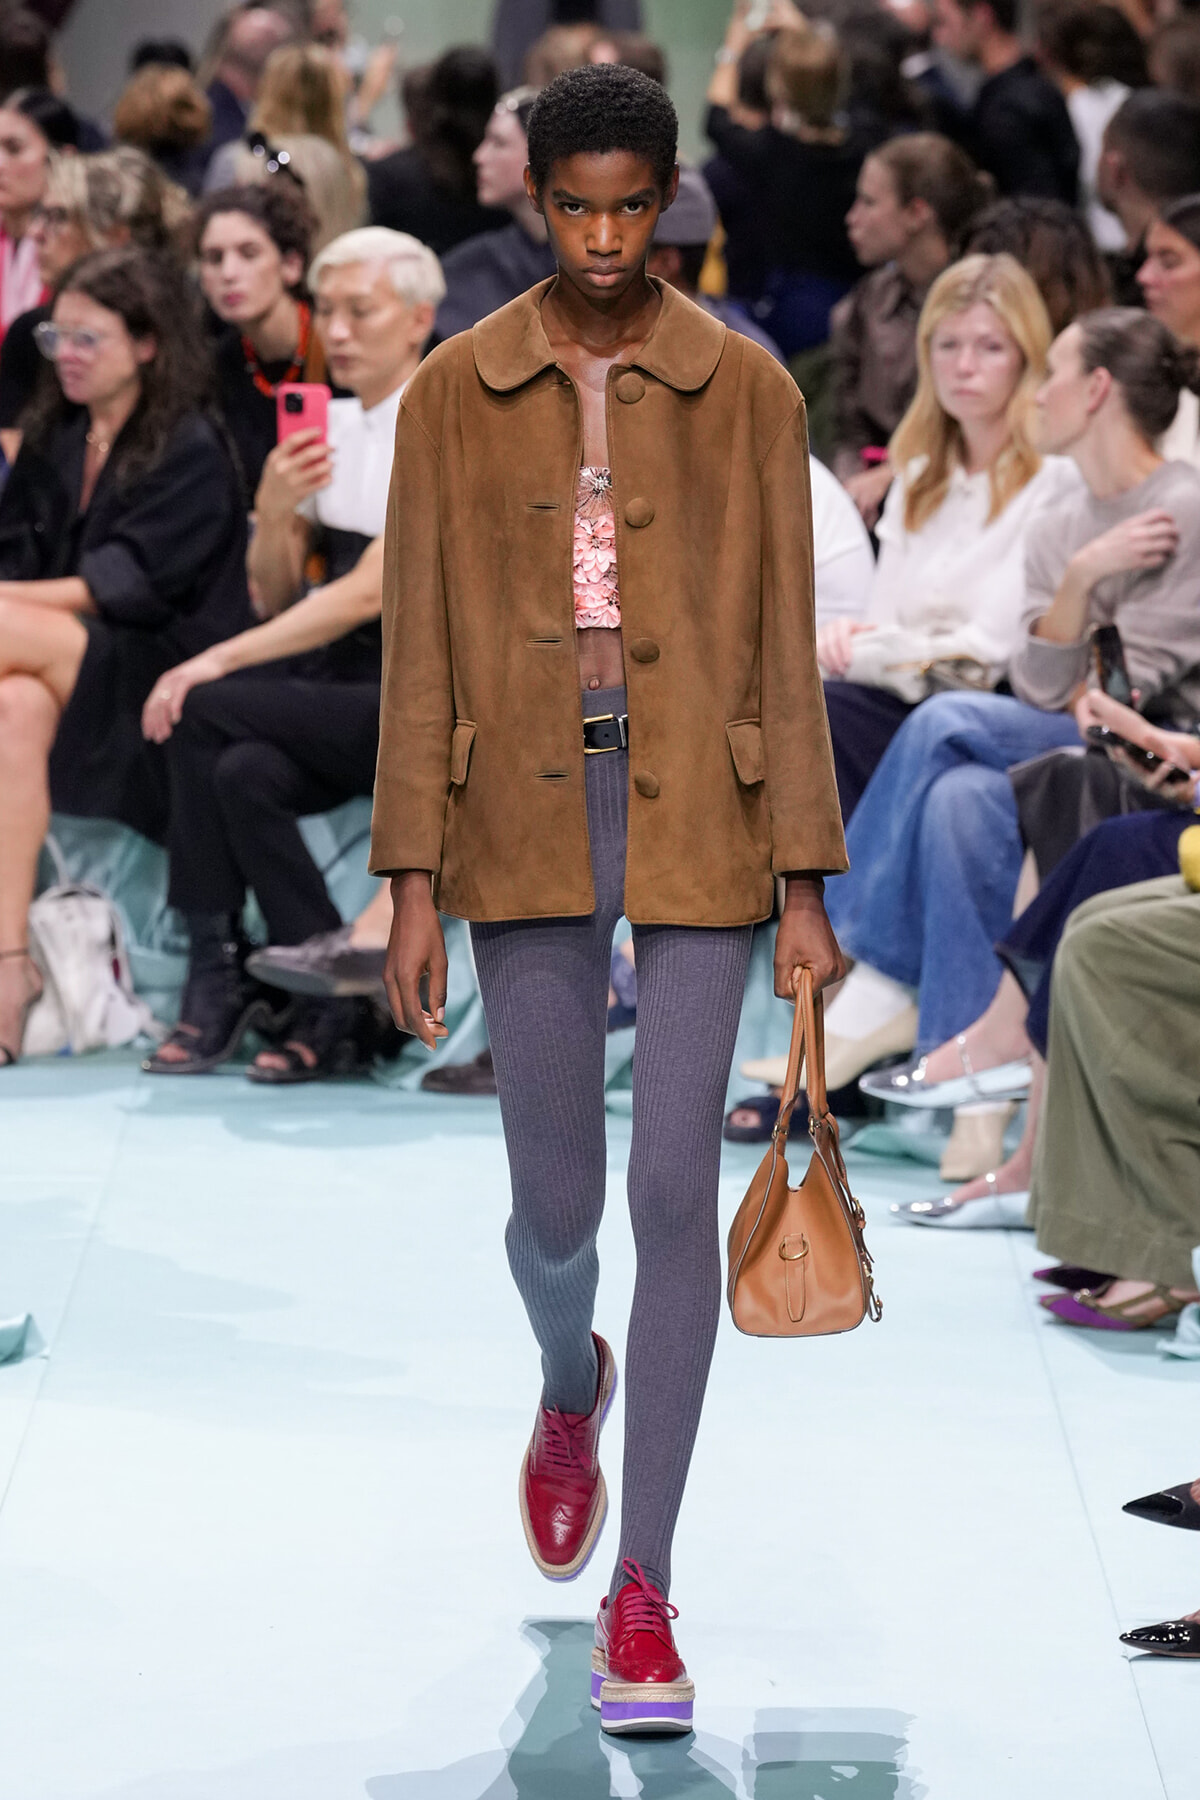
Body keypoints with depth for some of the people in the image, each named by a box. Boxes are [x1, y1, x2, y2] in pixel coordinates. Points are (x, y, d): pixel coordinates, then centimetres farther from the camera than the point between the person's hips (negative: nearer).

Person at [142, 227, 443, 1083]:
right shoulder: (328, 427, 13)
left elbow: (372, 591, -19)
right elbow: (275, 598, 15)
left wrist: (220, 663, -22)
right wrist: (275, 511, -6)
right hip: (333, 691, 6)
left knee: (205, 712, -23)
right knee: (245, 774, -25)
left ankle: (221, 974, -12)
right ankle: (338, 1006, -17)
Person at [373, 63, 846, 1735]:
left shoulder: (745, 388, 0)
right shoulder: (457, 391, 2)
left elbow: (785, 642, 1)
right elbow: (419, 644, 3)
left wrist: (804, 887, -2)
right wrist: (413, 884, -1)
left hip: (697, 821, -1)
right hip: (527, 826, 1)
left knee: (675, 1192, -6)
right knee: (555, 1208, 5)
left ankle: (641, 1597, 1)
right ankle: (573, 1386, 43)